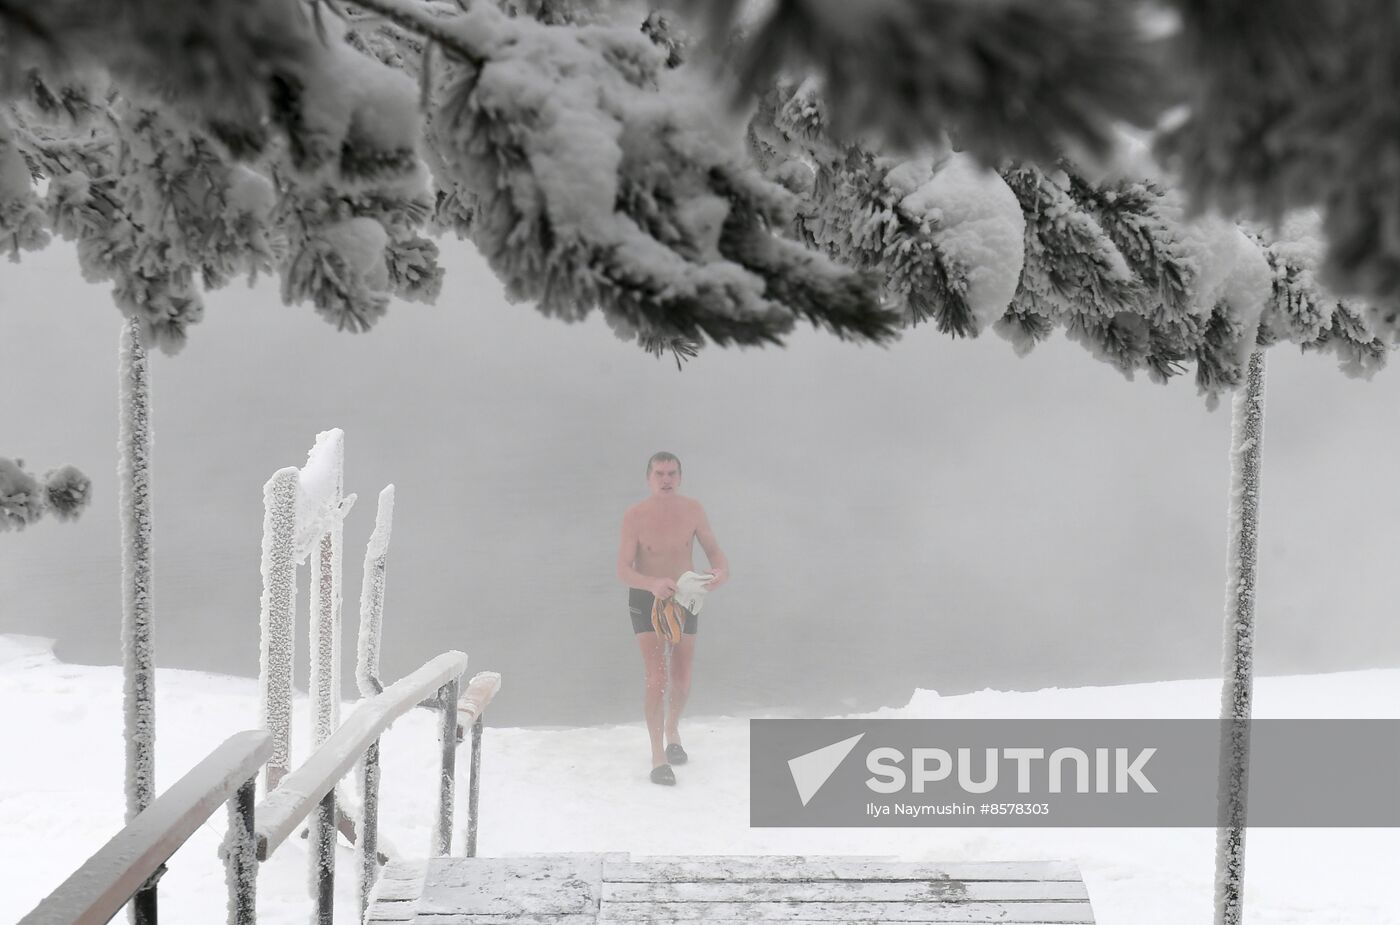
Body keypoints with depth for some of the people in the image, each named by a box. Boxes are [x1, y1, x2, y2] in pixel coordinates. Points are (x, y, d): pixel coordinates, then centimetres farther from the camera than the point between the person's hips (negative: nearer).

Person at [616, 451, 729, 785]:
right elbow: (623, 570, -22)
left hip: (684, 596, 3)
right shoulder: (635, 516, -20)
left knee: (682, 680, 13)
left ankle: (673, 732, 42)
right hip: (646, 598, -3)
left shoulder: (693, 510, -11)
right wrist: (653, 583, -41)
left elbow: (713, 549, -1)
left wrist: (721, 570, -24)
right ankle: (658, 758, -7)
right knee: (656, 678, -14)